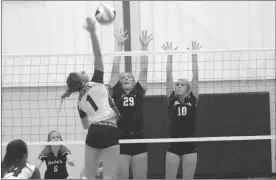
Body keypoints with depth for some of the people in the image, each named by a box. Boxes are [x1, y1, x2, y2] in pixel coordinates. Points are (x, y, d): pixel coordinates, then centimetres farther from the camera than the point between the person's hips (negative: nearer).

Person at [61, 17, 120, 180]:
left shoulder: (80, 101, 15)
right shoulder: (96, 84, 0)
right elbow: (98, 55, -6)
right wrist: (93, 32, -7)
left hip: (93, 133, 6)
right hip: (109, 132, -6)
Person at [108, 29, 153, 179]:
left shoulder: (139, 92, 7)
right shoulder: (115, 93, 3)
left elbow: (144, 70, 3)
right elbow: (115, 69, -1)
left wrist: (145, 46, -2)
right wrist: (119, 45, -6)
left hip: (138, 141, 2)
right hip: (121, 141, -2)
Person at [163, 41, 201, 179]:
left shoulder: (192, 101, 2)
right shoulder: (172, 100, 4)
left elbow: (195, 77, -2)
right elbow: (169, 77, 0)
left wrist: (194, 55, -7)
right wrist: (170, 55, -4)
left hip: (189, 146, 0)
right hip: (173, 146, 1)